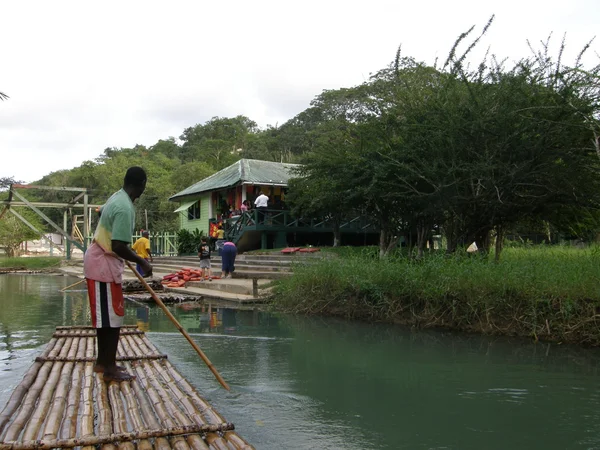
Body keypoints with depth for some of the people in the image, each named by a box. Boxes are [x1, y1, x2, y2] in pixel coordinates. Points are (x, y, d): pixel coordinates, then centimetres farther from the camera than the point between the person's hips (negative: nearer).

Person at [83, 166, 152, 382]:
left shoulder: (116, 198, 8)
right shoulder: (125, 207, -24)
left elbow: (101, 212, 30)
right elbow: (118, 246, -29)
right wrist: (142, 262, -17)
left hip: (101, 260, 10)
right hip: (104, 264, -10)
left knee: (106, 315, 16)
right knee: (113, 317, -4)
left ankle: (102, 362, 26)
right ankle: (110, 368, 2)